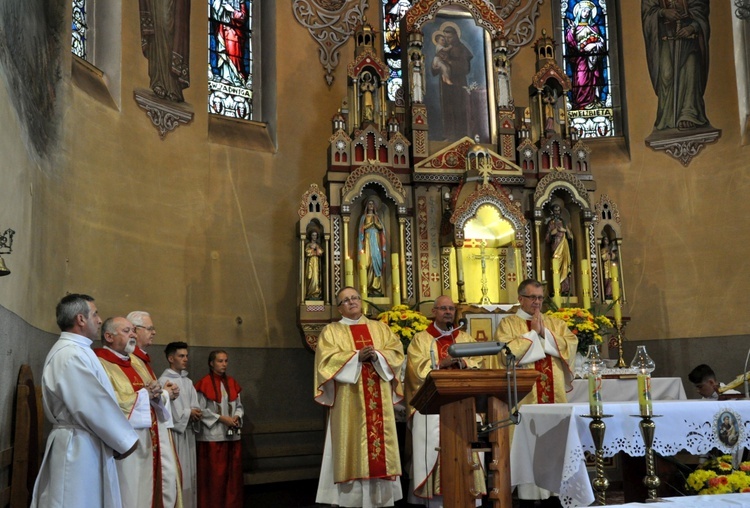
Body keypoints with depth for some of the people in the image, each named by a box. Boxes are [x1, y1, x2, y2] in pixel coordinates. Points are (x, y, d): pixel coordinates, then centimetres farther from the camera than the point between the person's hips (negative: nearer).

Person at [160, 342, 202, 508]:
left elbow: (195, 405, 13)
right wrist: (188, 413, -11)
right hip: (173, 432, -8)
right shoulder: (164, 381, -10)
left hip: (188, 432, 8)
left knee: (188, 471, 10)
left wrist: (196, 413, -9)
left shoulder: (188, 381, 14)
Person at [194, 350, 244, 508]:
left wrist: (237, 416, -7)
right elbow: (201, 410, -11)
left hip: (232, 435, 6)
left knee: (233, 472, 7)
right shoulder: (204, 383, -7)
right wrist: (221, 418, -16)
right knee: (215, 474, -2)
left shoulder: (232, 383, 11)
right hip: (213, 435, -5)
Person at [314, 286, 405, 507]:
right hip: (349, 400, -3)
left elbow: (397, 351, 6)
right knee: (351, 441, -6)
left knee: (380, 437, 0)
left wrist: (377, 355, -13)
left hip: (379, 399, 3)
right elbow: (327, 359, -8)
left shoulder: (379, 328, 17)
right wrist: (357, 356, -17)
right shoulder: (331, 331, 7)